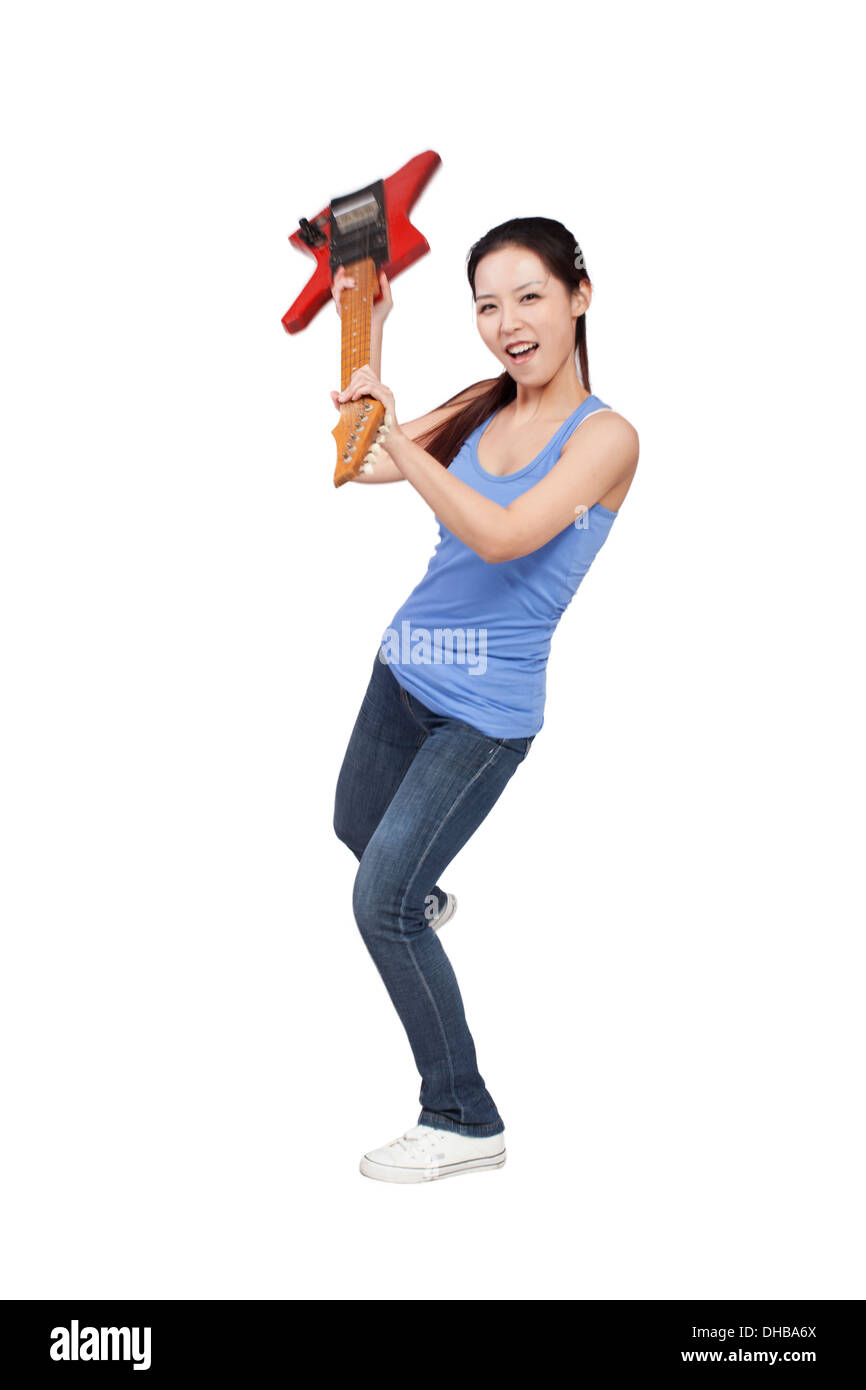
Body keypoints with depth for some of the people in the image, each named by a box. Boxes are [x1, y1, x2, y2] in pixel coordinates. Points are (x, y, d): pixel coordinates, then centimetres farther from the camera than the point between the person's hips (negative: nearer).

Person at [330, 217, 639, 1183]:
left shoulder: (605, 436, -17)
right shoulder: (481, 409, 1)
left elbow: (501, 535, -30)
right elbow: (365, 466, 1)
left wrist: (396, 433, -34)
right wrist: (368, 338, -5)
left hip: (483, 712, -7)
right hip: (404, 669, 7)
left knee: (378, 903, -11)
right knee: (355, 827, 30)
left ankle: (465, 1122, 5)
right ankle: (425, 901, 65)